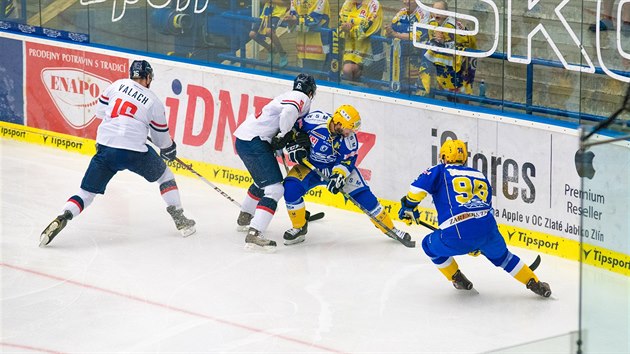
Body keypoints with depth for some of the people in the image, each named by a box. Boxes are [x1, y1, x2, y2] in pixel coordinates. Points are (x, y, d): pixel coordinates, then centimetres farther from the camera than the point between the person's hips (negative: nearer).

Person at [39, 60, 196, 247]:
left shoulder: (118, 85, 10)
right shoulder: (154, 102, 5)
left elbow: (100, 110, 19)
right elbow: (162, 137, 13)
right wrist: (169, 150, 34)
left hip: (105, 149, 2)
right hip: (134, 152, -2)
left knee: (87, 192, 7)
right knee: (164, 175, 23)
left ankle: (62, 219, -16)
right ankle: (180, 220, 21)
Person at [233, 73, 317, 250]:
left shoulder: (288, 96, 24)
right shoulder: (301, 97, -6)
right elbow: (289, 112, -28)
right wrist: (284, 134, -16)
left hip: (244, 138, 10)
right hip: (254, 142, -10)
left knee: (263, 181, 32)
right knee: (274, 188, -15)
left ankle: (244, 218, 52)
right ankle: (254, 235, -27)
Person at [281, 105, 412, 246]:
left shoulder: (349, 139, -20)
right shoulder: (314, 120, -26)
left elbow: (347, 160, -15)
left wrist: (338, 175, -31)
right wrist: (294, 147, -19)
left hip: (338, 166, 1)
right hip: (309, 165, -1)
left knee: (363, 195, -7)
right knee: (291, 187, -25)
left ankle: (390, 228, 8)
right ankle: (299, 227, -3)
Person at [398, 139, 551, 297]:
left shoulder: (440, 171, 14)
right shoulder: (480, 176, 28)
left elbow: (418, 187, -2)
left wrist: (408, 206, 18)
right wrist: (478, 244, 43)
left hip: (456, 237, -4)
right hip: (487, 232, 4)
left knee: (431, 246, 27)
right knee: (501, 255, 34)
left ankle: (458, 280, 31)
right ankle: (534, 283, 32)